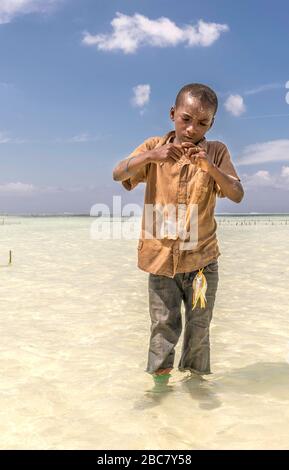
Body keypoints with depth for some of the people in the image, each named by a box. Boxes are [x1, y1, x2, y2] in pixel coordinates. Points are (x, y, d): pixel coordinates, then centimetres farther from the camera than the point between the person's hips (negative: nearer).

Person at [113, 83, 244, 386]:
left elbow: (237, 195, -10)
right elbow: (118, 174, -11)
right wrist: (151, 156, -28)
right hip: (160, 255, 0)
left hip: (202, 256, 1)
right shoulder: (155, 146, 1)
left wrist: (210, 166, -26)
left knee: (199, 325, 10)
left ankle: (195, 376, 27)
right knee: (163, 324, 2)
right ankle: (159, 378, 17)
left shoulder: (216, 152, 0)